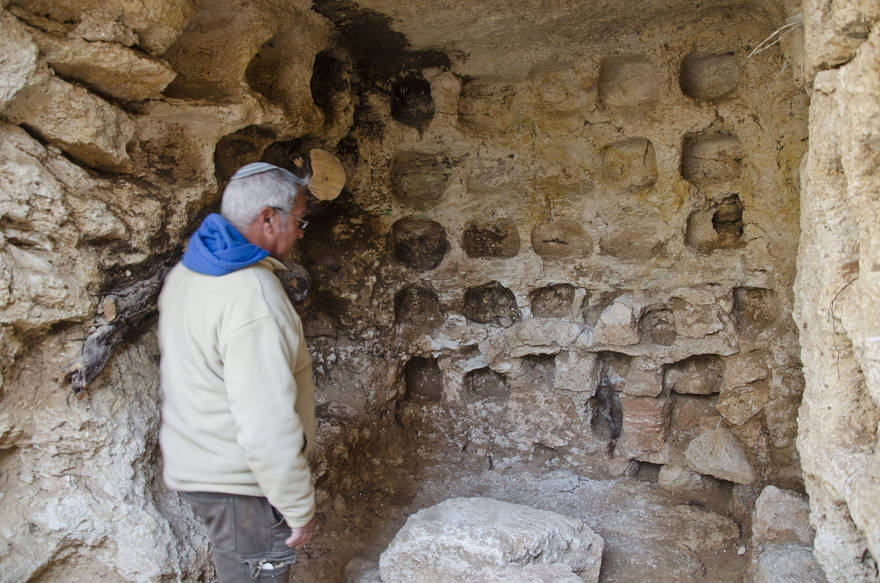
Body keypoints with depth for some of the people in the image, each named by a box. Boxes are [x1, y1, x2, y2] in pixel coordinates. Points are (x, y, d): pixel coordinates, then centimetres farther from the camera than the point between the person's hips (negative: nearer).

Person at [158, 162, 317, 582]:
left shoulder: (186, 272, 5)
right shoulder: (252, 295, -27)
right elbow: (268, 425, -29)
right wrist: (300, 509, -18)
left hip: (194, 463, 9)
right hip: (239, 484, -9)